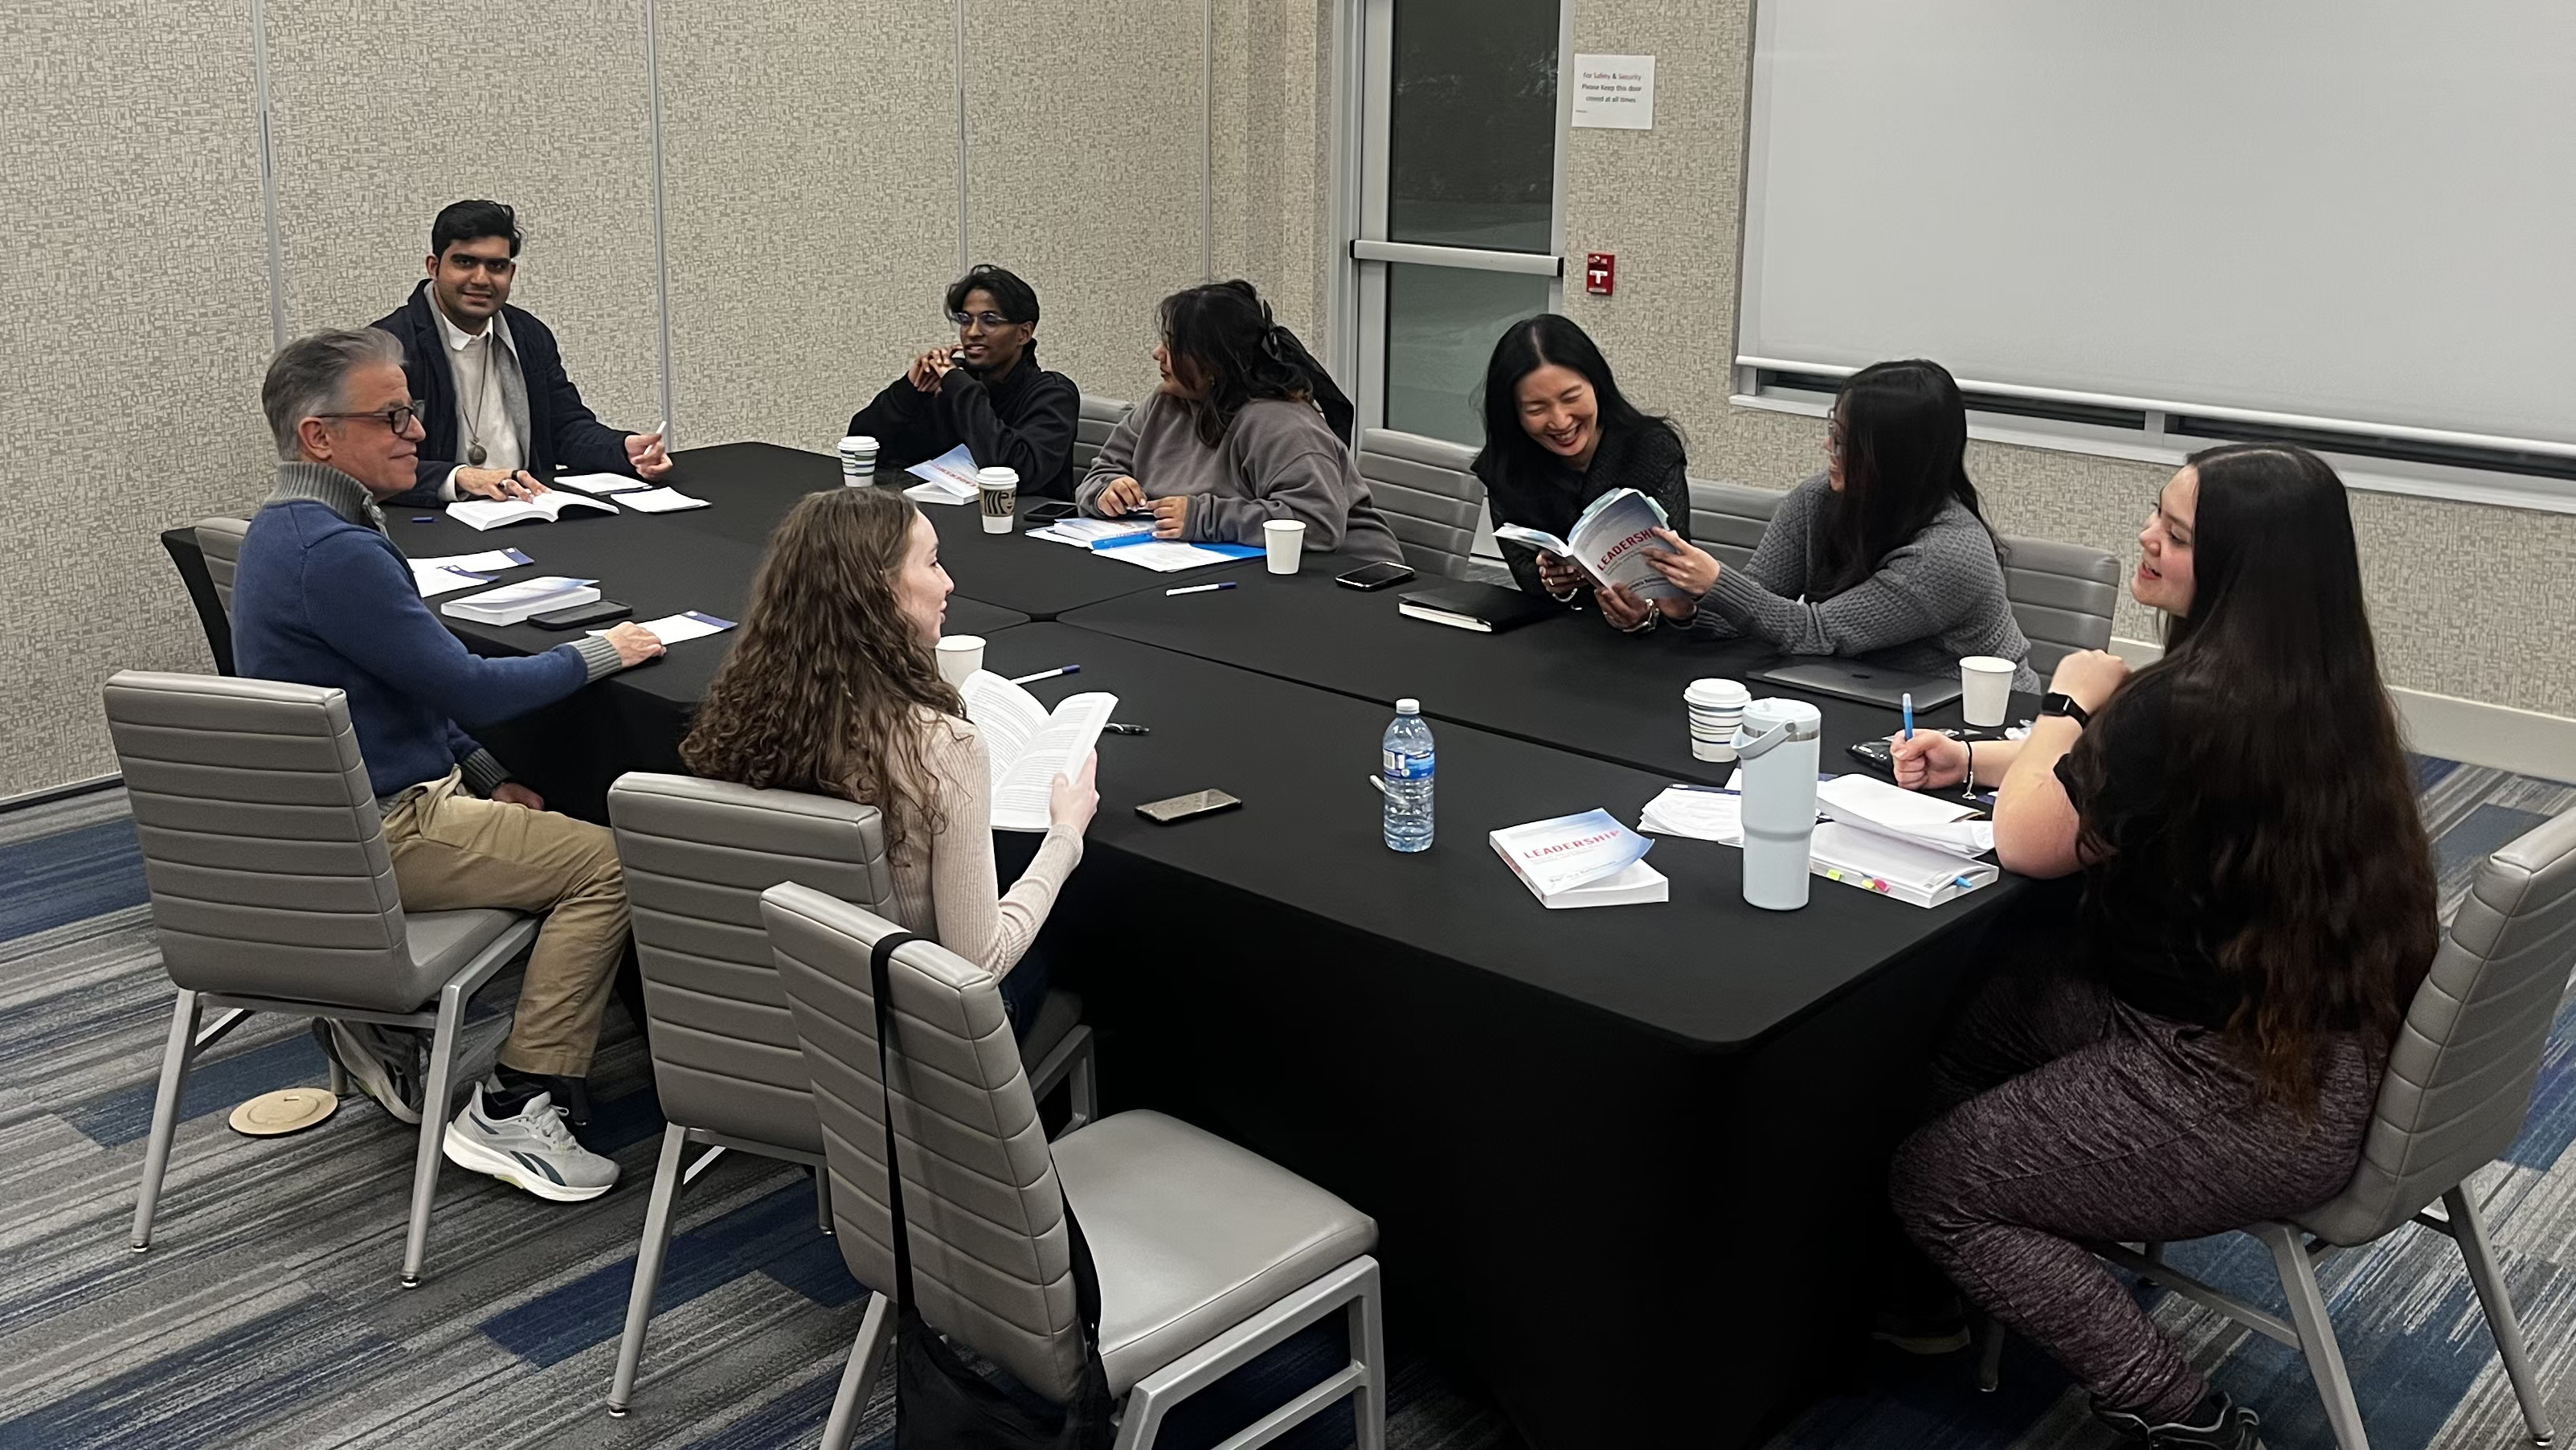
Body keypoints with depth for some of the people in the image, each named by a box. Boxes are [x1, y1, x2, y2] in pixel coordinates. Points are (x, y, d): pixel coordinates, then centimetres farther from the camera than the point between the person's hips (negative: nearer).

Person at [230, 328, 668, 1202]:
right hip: (375, 836, -11)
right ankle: (512, 1113, -10)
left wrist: (486, 777, 16)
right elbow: (464, 685, -22)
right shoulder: (332, 552, -24)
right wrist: (599, 654, -8)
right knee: (608, 863, -12)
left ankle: (372, 1019, 19)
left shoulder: (290, 528, 11)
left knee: (543, 822, 27)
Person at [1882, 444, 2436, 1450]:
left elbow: (2030, 843, -15)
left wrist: (2070, 705, -1)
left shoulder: (2193, 704, -27)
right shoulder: (2310, 686, 2)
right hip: (2313, 1042, 10)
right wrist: (1974, 759, 14)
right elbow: (2115, 779, 19)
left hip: (2255, 1103, -10)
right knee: (1957, 1016, 17)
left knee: (1930, 1182, 2)